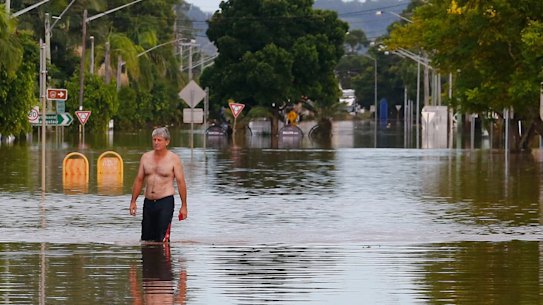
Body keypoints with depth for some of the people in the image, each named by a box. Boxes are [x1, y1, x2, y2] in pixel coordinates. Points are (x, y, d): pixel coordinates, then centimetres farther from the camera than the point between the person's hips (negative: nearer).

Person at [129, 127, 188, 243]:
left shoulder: (174, 159, -3)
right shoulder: (146, 157, 10)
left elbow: (180, 182, -3)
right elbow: (139, 180, 15)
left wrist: (183, 206, -7)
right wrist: (133, 201, 10)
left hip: (165, 201, -5)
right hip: (148, 202, 5)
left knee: (162, 240, -14)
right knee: (146, 239, 7)